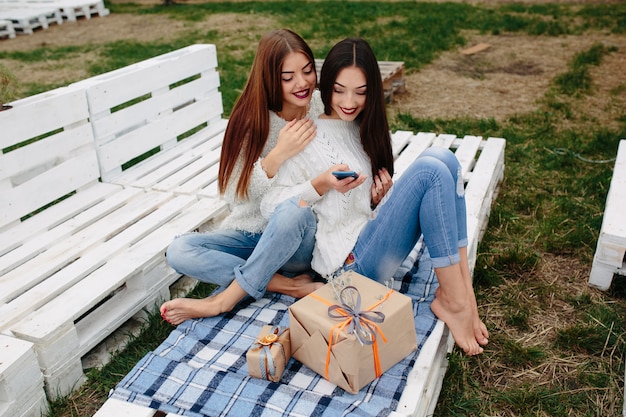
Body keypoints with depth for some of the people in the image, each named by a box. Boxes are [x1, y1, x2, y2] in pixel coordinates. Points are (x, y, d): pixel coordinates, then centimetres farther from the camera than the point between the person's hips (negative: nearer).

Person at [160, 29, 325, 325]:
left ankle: (224, 300, -21)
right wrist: (278, 154, -27)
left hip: (300, 241, -1)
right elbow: (235, 195, -13)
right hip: (249, 234, 2)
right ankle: (291, 284, -21)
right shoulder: (251, 120, -7)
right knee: (179, 251, -21)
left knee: (294, 211, -36)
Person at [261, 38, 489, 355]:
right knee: (431, 171, -24)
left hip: (375, 233, 7)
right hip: (352, 261, -7)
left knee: (442, 157, -14)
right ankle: (454, 303, -18)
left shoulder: (363, 127, 17)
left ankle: (462, 289, -17)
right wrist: (322, 183, -21)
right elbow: (270, 206, -8)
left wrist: (383, 196, 1)